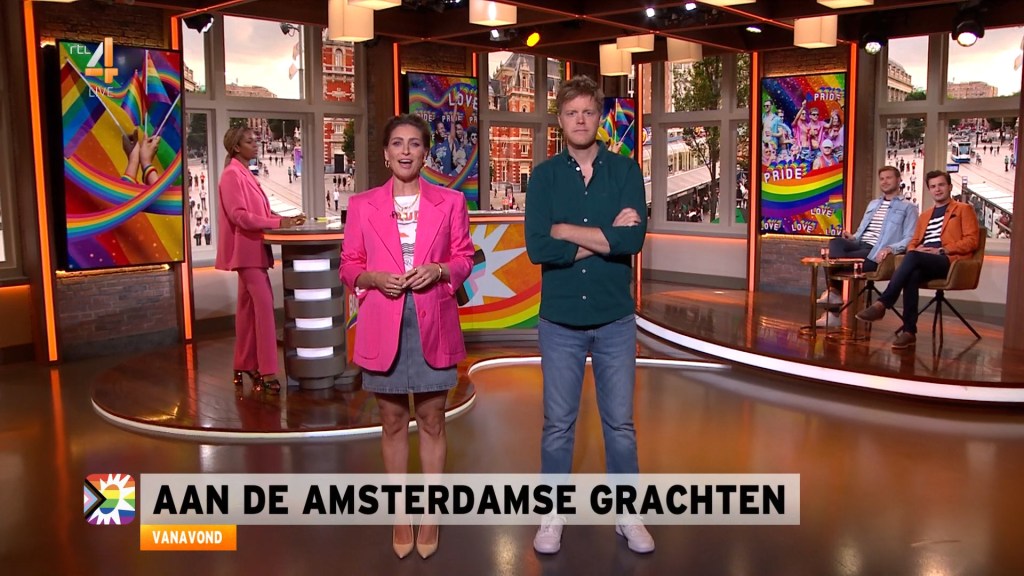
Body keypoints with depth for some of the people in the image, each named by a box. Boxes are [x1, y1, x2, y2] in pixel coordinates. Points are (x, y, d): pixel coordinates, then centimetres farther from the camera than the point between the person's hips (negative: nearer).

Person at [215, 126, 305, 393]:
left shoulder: (246, 175, 17)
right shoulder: (232, 175, -10)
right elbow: (239, 215, -20)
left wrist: (286, 220, 2)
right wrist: (278, 223, -25)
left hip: (253, 249, 10)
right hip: (246, 250, -10)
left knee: (248, 306, 13)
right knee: (264, 304, -14)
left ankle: (244, 365, 21)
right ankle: (267, 371, -14)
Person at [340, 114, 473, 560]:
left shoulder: (450, 203, 3)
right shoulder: (362, 205, 2)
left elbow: (465, 259, 6)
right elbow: (349, 266, 5)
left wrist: (439, 270, -14)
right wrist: (375, 278, -15)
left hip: (433, 326, 0)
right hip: (383, 328, 0)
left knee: (432, 420, 8)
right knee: (393, 421, 10)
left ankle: (430, 515, 22)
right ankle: (401, 515, 24)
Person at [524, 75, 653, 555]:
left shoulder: (625, 171, -1)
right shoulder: (544, 176, -1)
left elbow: (633, 239, -17)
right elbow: (537, 248, -14)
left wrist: (566, 231, -13)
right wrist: (604, 238, -14)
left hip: (615, 319, 0)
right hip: (560, 321, 0)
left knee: (620, 423, 12)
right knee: (558, 424, 11)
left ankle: (627, 513, 28)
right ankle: (554, 513, 27)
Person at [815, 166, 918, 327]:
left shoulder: (908, 207, 10)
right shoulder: (872, 204, 31)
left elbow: (910, 239, -2)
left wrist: (891, 248, -22)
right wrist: (853, 237, 5)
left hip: (876, 253, -5)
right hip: (860, 245, 5)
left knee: (842, 260, -30)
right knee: (835, 242, -29)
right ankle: (834, 295, -39)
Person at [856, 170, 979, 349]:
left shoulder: (964, 209, 12)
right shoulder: (925, 215, 30)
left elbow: (972, 241, 0)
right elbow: (913, 243, 25)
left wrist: (941, 250, -12)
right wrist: (915, 249, -1)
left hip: (949, 261, -4)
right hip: (923, 262, 4)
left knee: (913, 257, -35)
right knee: (913, 275, -34)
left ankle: (882, 303, -38)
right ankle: (909, 331, -37)